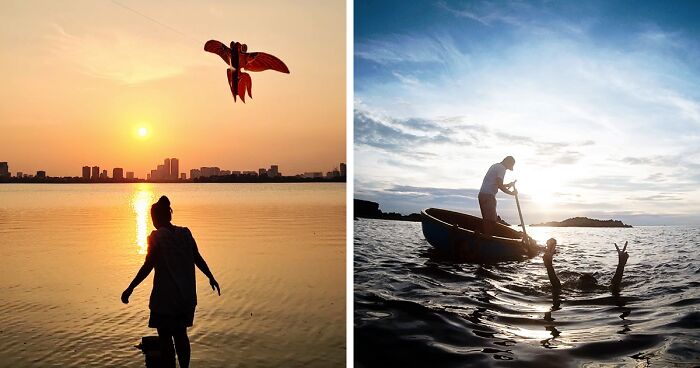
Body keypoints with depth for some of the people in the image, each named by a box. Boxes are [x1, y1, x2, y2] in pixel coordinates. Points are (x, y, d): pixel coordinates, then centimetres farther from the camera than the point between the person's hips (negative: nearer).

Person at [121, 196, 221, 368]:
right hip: (186, 296, 5)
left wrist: (130, 289, -7)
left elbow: (148, 266, -14)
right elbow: (198, 259, 9)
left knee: (165, 338, 6)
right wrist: (211, 277, 22)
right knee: (181, 335, 18)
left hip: (165, 297, -5)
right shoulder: (185, 233, 4)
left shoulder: (156, 237, -10)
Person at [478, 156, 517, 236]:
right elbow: (499, 185, -16)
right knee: (490, 220, -11)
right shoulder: (502, 168, -7)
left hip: (482, 194, 10)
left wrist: (507, 185, 26)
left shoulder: (495, 166, 23)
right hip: (488, 196, -10)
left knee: (487, 220, 10)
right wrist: (511, 192, -6)